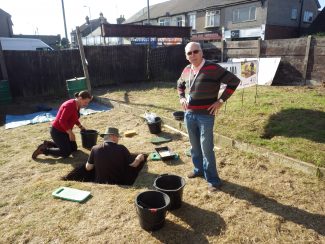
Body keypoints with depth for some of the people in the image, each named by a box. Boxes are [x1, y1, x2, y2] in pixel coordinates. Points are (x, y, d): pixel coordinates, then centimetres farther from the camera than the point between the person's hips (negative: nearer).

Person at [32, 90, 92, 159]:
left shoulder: (77, 105, 3)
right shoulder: (70, 105, -25)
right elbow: (62, 121, -29)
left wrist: (81, 126, 13)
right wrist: (70, 133, -26)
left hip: (64, 131, 10)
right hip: (57, 131, -10)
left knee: (74, 148, 14)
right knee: (65, 153, -10)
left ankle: (49, 144, 20)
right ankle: (42, 150, 2)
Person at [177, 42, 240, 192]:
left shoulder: (212, 68, -12)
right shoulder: (186, 70, 7)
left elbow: (234, 81, -11)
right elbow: (180, 85, 28)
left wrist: (221, 100, -13)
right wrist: (181, 98, 11)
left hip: (206, 115, -6)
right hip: (189, 114, 6)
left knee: (206, 148, -3)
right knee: (194, 146, 18)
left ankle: (213, 179, 11)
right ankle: (198, 169, 37)